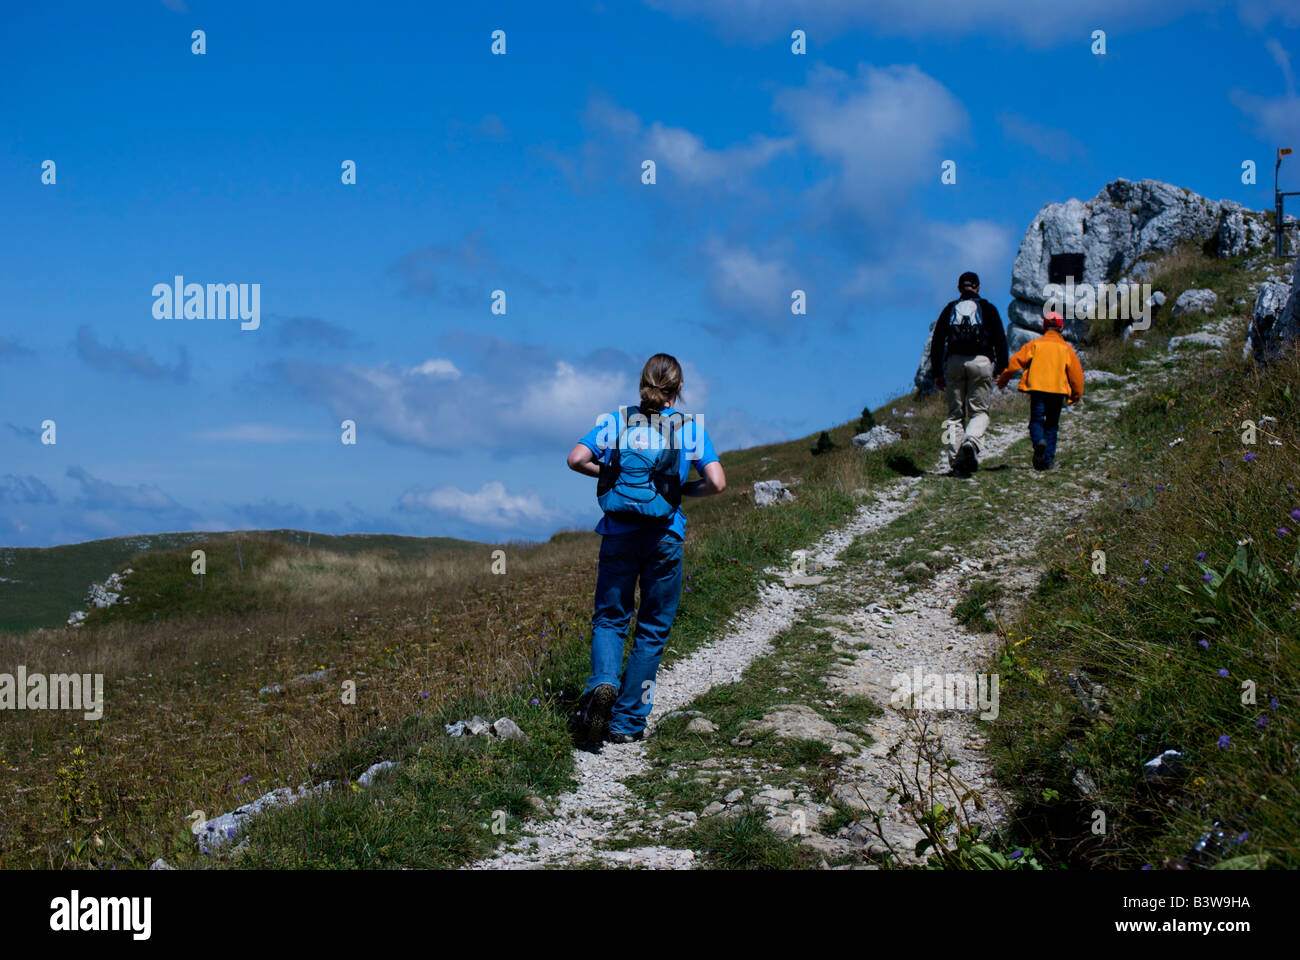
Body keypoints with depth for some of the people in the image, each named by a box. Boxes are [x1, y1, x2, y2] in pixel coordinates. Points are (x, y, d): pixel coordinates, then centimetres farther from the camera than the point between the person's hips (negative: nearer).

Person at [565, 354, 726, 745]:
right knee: (653, 629, 9)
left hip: (618, 533, 1)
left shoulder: (616, 420, 5)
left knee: (609, 618, 13)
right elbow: (717, 483, -6)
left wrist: (609, 474, 12)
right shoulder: (690, 428, 2)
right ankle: (626, 722, 10)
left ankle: (602, 682, -17)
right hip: (664, 536, -1)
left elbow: (576, 459, -5)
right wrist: (683, 490, 12)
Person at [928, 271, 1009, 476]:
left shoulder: (949, 309, 15)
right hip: (981, 361, -2)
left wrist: (937, 373, 14)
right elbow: (1000, 340, 5)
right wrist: (1002, 370, 10)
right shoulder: (987, 308, 10)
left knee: (955, 414, 6)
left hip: (954, 363, 2)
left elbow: (936, 342, 11)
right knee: (979, 412, 3)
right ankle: (971, 442, -27)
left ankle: (956, 459, -4)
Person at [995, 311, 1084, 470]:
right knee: (1052, 424, 11)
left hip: (1037, 387, -1)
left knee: (1036, 420, 2)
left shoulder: (1034, 344, 9)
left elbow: (1015, 362, 4)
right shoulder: (1066, 348, 12)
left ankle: (1038, 441, -32)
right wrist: (1076, 395, 17)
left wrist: (1003, 379, 15)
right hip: (1058, 389, 1)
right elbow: (1076, 372, 8)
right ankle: (1048, 460, 4)